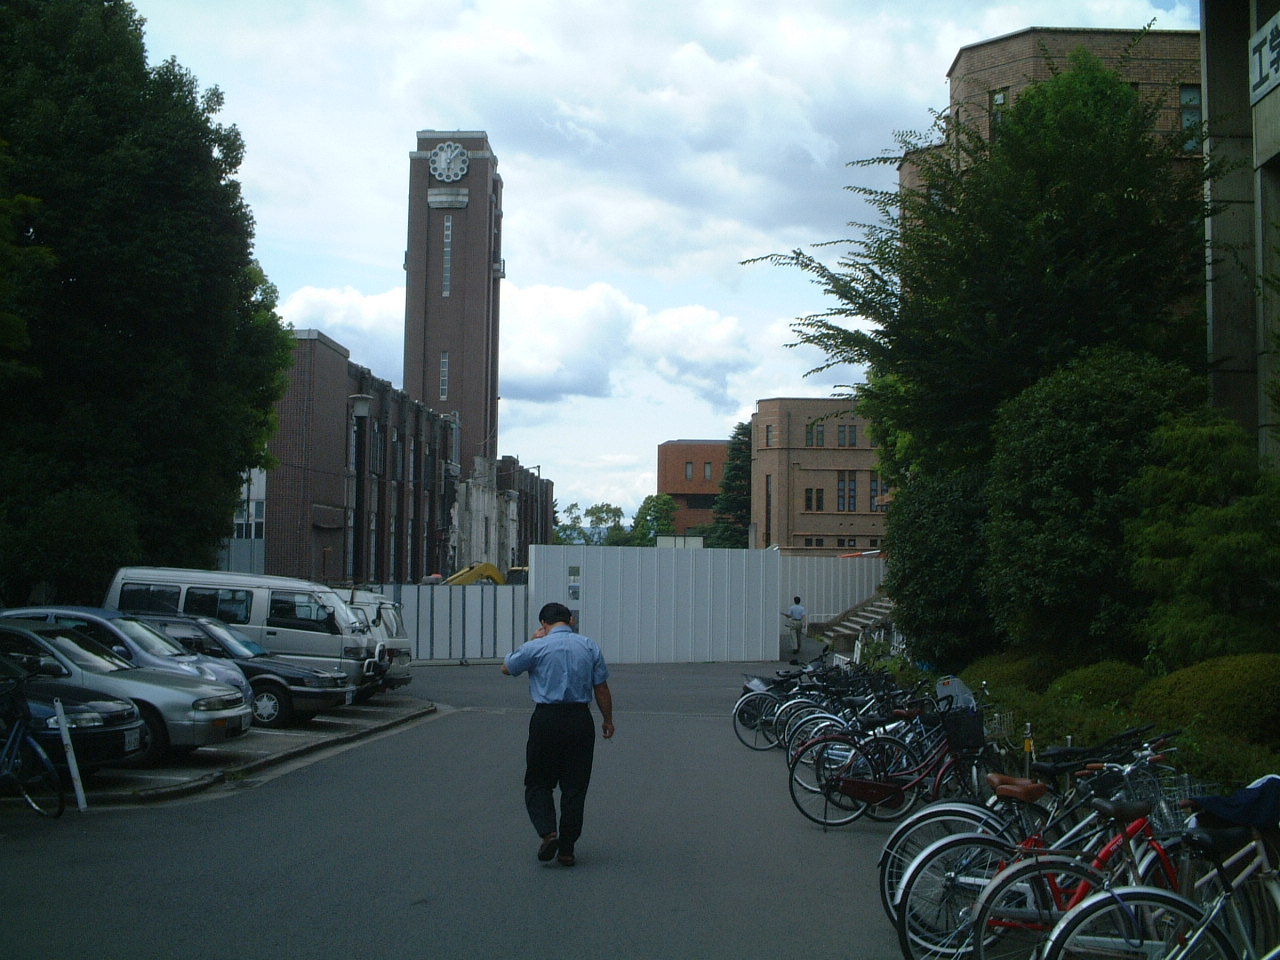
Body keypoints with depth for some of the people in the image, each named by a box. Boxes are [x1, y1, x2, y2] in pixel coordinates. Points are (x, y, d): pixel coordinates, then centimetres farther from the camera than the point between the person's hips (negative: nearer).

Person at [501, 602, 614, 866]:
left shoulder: (537, 647, -5)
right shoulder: (590, 647, 3)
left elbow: (507, 668, 11)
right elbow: (602, 688, 5)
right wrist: (607, 720, 16)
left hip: (546, 719, -2)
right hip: (580, 720, 2)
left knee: (538, 783, 10)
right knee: (574, 787, 9)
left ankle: (548, 832, -11)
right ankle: (567, 849, 9)